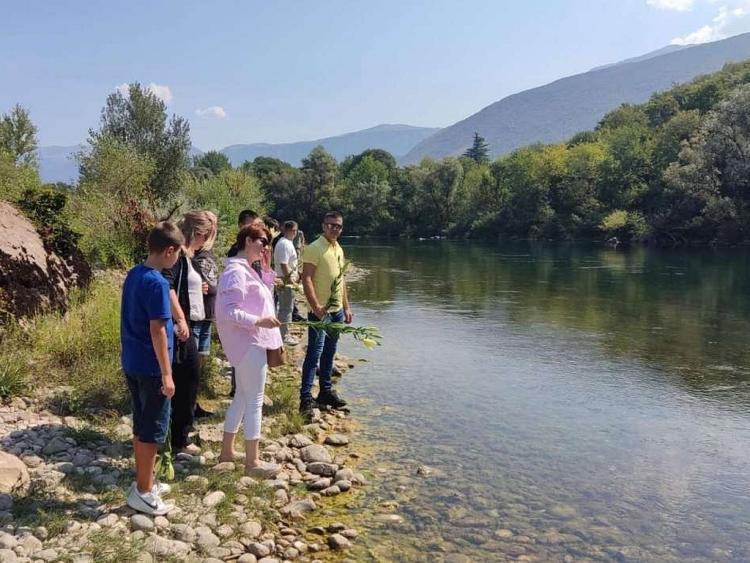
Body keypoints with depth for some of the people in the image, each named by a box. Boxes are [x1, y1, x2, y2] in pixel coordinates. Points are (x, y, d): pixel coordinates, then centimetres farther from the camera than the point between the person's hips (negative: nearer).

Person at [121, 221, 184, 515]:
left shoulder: (133, 275, 6)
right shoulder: (157, 283, -21)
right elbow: (157, 330, -22)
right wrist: (166, 373, -18)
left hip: (131, 363, 9)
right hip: (151, 367, -9)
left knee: (141, 424, 18)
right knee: (154, 428, 3)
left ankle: (143, 482, 31)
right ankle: (142, 493, 13)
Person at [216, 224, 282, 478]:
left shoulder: (246, 269, 12)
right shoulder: (236, 272, -18)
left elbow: (261, 296, 17)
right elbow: (228, 312, -24)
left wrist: (266, 269, 8)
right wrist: (259, 321, -26)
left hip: (251, 341, 10)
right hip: (248, 343, -10)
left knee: (242, 397, 18)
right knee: (254, 401, -3)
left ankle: (227, 450, 28)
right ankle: (252, 462, 5)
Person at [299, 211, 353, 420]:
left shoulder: (339, 250, 15)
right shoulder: (314, 248, -11)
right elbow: (306, 279, -18)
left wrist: (346, 307, 18)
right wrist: (315, 306, -25)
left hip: (337, 310, 8)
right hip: (321, 311, -8)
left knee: (329, 353, 15)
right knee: (314, 354, -9)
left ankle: (326, 391, 26)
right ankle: (306, 398, -5)